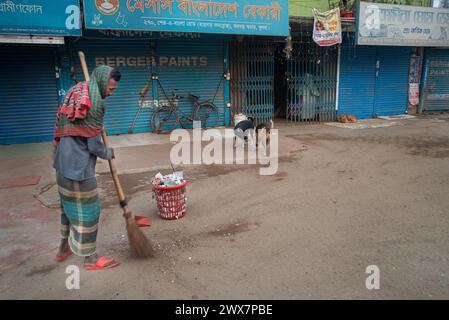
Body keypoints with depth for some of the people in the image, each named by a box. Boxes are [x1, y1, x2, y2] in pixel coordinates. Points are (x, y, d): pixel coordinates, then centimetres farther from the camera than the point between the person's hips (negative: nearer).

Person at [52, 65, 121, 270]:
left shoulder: (78, 94, 10)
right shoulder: (94, 103, -18)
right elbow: (94, 146, -17)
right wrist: (109, 153, 1)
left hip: (65, 162, 10)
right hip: (78, 165, -9)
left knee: (70, 204, 22)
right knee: (86, 209, 2)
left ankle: (64, 248, 37)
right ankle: (90, 257, 16)